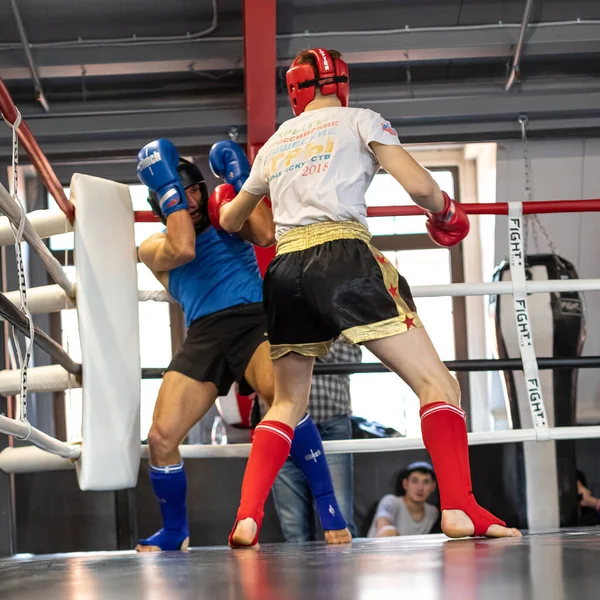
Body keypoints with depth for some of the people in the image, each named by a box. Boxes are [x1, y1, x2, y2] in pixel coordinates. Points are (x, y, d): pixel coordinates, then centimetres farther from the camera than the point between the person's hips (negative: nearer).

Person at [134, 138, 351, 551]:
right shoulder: (153, 248, 15)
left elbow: (266, 234, -1)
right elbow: (184, 249, -8)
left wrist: (241, 179, 5)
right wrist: (167, 187, -2)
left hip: (255, 318, -2)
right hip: (204, 335, 2)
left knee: (281, 396, -34)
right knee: (161, 436, -8)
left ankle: (328, 505, -25)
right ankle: (174, 532, 18)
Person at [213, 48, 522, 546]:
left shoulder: (275, 142, 25)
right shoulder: (359, 120, 12)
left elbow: (230, 221, 38)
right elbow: (419, 185, -3)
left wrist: (223, 206, 62)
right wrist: (445, 214, 19)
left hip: (285, 271, 5)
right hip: (343, 257, -5)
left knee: (287, 405, 19)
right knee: (436, 382, -3)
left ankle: (247, 518, 3)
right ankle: (459, 509, -19)